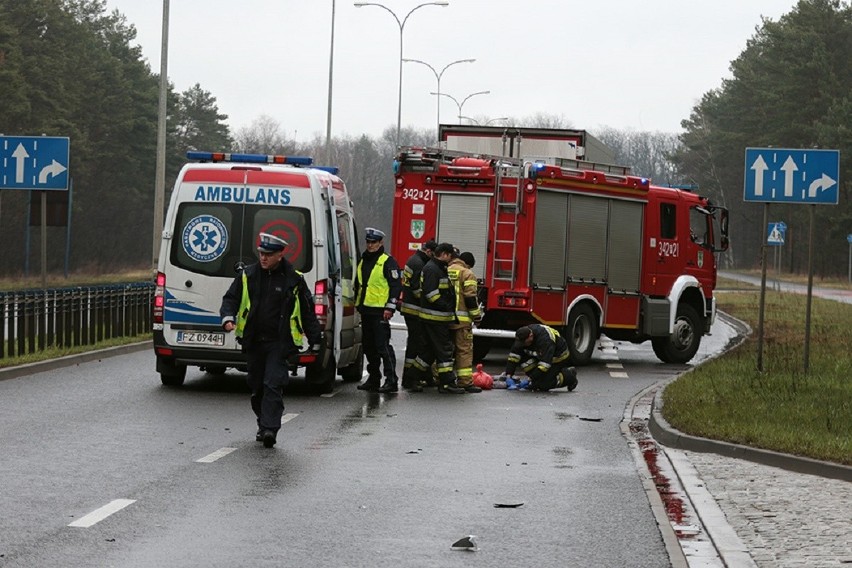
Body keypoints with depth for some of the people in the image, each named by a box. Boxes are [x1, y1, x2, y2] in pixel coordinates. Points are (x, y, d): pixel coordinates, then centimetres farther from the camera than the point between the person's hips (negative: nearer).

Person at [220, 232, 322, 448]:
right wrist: (228, 317, -10)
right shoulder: (248, 275, 5)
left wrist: (315, 341, 6)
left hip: (280, 343, -4)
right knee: (256, 386, 11)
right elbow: (231, 298, 11)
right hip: (253, 341, 4)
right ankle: (263, 425, 28)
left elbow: (308, 312, 5)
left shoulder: (294, 280, -2)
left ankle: (270, 429, -20)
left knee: (273, 384, -15)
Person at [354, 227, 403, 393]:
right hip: (365, 310, 8)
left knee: (383, 345, -11)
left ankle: (391, 381, -10)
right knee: (368, 346, 12)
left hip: (380, 311, -8)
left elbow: (396, 286, -11)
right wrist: (357, 303, 22)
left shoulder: (388, 262, -6)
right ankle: (373, 378, 20)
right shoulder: (363, 261, 18)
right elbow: (358, 284, 27)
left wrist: (390, 307, -17)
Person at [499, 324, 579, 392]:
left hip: (557, 357, -7)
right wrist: (508, 375, -23)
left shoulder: (545, 339, -37)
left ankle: (568, 375, 1)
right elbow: (513, 356, -14)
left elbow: (545, 363, -38)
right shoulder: (522, 336, -16)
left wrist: (530, 380, -36)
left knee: (542, 385, -19)